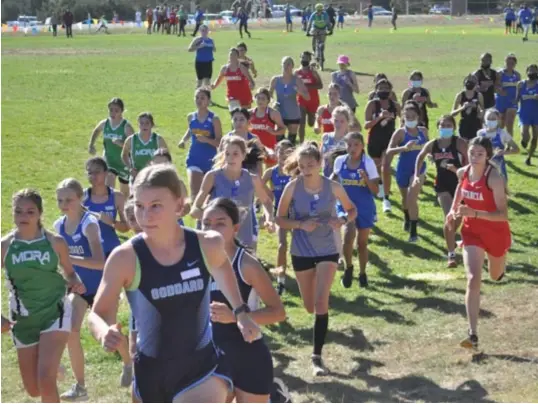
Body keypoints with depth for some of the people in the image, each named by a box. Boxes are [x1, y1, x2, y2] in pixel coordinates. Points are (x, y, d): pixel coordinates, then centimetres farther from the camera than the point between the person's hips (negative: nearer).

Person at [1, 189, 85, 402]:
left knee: (45, 380, -21)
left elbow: (69, 272, 10)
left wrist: (75, 283, -13)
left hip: (55, 313, -2)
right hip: (23, 320, 2)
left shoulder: (56, 242, -5)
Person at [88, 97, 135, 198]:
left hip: (123, 163, -2)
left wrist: (121, 143, -39)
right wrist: (91, 145, 8)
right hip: (109, 162, 2)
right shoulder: (104, 124, -6)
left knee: (125, 192, 18)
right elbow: (96, 131, 18)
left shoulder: (126, 126, -19)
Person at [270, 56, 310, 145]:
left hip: (293, 115, 0)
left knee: (291, 140, 6)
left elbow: (307, 97, -5)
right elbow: (269, 94, 12)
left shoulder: (296, 80, -3)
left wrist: (300, 92, -25)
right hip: (279, 114, 0)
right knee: (278, 139, -7)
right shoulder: (275, 80, 0)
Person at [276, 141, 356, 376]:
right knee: (310, 307, 13)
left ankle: (317, 357, -8)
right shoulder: (292, 187, -10)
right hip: (301, 252, 1)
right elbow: (280, 219, -4)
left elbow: (352, 210, 4)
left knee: (321, 303, -15)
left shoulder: (332, 187, -10)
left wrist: (343, 220, -19)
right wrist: (301, 225, -22)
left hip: (327, 251, -1)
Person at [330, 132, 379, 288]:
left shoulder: (368, 163, -11)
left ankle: (362, 273, 32)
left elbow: (375, 190, -10)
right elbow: (335, 176, 17)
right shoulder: (339, 161, -4)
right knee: (348, 234, -24)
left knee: (362, 243, 11)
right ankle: (348, 267, 0)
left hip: (364, 208, 0)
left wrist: (366, 179, -26)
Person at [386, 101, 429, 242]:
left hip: (418, 168, 0)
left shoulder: (423, 131, 0)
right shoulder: (400, 132, -12)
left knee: (412, 199, -16)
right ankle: (407, 219, 52)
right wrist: (405, 148, -37)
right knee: (406, 198, 22)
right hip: (404, 169, 0)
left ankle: (413, 231, -12)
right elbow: (389, 151, -23)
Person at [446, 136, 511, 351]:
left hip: (496, 233, -2)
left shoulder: (495, 178, -27)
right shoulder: (462, 173, -9)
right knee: (473, 280, -14)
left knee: (495, 275, 24)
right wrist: (454, 209, 11)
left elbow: (503, 215, -31)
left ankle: (499, 265, 65)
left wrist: (474, 213, -42)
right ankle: (473, 335, -18)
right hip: (472, 231, 3)